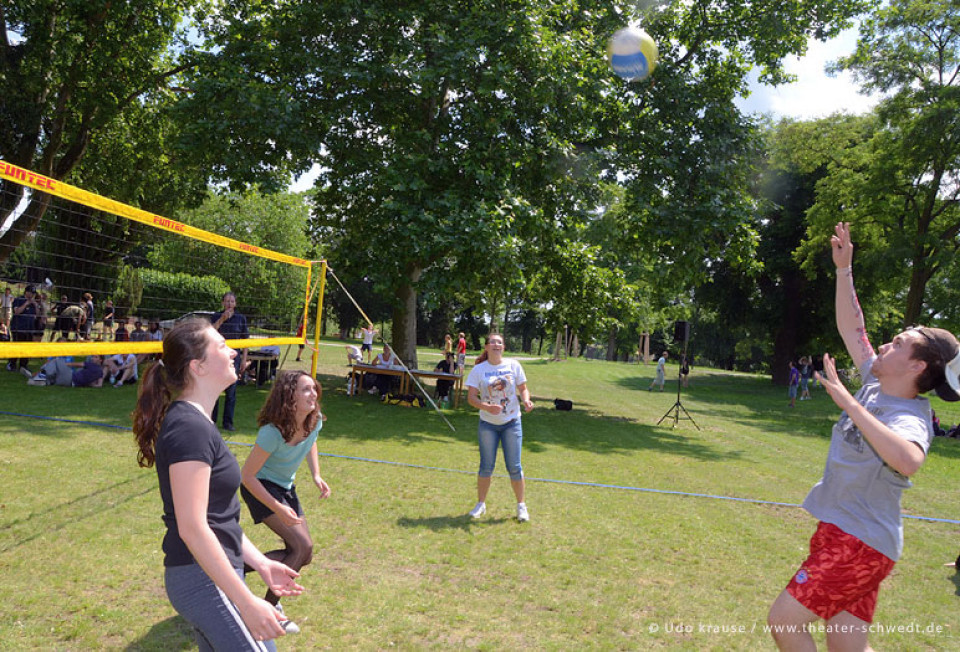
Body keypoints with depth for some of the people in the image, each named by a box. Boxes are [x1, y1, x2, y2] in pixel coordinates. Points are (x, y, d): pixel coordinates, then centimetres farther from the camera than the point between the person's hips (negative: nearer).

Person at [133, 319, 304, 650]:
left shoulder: (195, 421, 12)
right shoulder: (190, 428, -20)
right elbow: (192, 527, -25)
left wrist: (260, 563, 14)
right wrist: (247, 603, -24)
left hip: (208, 575, 10)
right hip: (204, 578, -10)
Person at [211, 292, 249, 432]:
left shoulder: (241, 318, 5)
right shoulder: (217, 316, 5)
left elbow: (245, 341, 7)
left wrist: (244, 359, 2)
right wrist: (222, 319, -22)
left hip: (234, 357, 0)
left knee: (231, 391, 3)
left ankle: (228, 422, 11)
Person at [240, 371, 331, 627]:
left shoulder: (315, 421, -12)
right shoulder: (273, 432, -30)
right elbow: (248, 475, -24)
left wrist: (316, 475, -1)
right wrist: (278, 508, -28)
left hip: (286, 488, 7)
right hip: (260, 488, -7)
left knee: (303, 555, 6)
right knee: (303, 546, -19)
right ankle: (269, 609, -2)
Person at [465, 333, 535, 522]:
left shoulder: (513, 365, 0)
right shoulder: (478, 370, -4)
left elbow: (523, 388, 6)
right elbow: (471, 397, -8)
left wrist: (526, 400, -15)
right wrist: (487, 407, -25)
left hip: (512, 423, 0)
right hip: (487, 424, 0)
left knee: (514, 467, 1)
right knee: (486, 466, 6)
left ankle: (521, 505, 17)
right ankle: (481, 504, 23)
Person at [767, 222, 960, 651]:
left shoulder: (909, 417, -20)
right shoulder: (877, 384, 4)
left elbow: (908, 461, -44)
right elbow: (851, 328, 12)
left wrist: (848, 403, -38)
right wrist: (843, 268, 8)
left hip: (858, 543, -8)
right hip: (841, 532, 8)